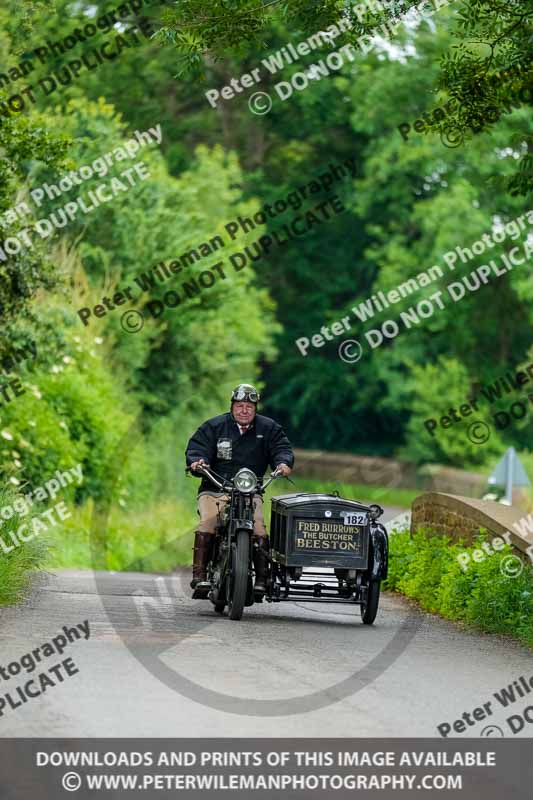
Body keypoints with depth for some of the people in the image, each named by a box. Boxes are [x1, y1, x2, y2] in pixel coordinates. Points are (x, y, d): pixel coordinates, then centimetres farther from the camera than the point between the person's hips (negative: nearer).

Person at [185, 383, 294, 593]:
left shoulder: (268, 429, 12)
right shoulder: (214, 427, 7)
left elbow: (282, 447, 5)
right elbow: (196, 447, 0)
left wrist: (283, 462, -18)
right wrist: (196, 460, -23)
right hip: (215, 490, -1)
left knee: (259, 530, -22)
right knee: (206, 524, -26)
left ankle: (261, 578, -16)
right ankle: (199, 573, -21)